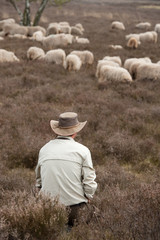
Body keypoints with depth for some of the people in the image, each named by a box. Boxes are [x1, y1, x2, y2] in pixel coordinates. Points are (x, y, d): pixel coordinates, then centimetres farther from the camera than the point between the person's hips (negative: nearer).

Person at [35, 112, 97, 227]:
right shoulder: (82, 150, -1)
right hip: (75, 206, -3)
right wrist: (88, 198, 13)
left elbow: (39, 180, 19)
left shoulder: (44, 149, 11)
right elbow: (89, 181, -2)